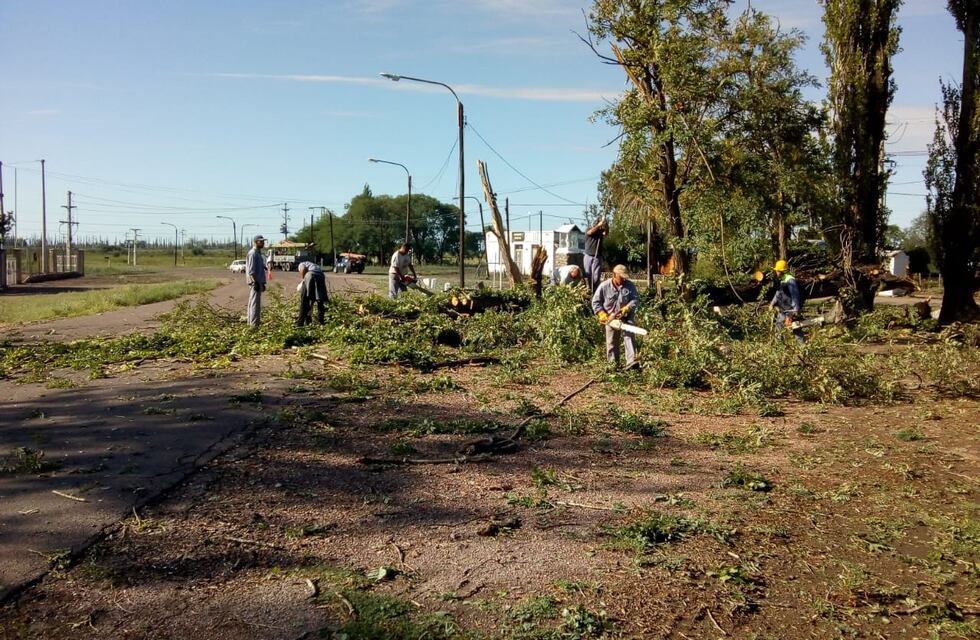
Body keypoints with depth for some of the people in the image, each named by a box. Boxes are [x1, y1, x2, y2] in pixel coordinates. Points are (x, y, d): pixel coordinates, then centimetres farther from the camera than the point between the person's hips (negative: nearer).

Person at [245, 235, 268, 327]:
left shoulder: (258, 253, 16)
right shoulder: (252, 253, -15)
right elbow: (251, 271, -20)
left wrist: (262, 283, 21)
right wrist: (255, 282, -24)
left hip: (258, 281, 10)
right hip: (255, 282, -10)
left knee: (254, 302, 16)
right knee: (255, 303, -7)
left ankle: (251, 321, 26)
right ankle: (254, 323, -4)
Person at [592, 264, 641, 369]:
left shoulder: (630, 286, -7)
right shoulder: (604, 286, -10)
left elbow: (636, 299, -7)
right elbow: (596, 302, -4)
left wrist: (625, 310, -21)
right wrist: (603, 316, -13)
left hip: (626, 318, 0)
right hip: (610, 319, 0)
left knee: (629, 338, -14)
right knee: (611, 344, 8)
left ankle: (631, 362, -21)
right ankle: (613, 365, 19)